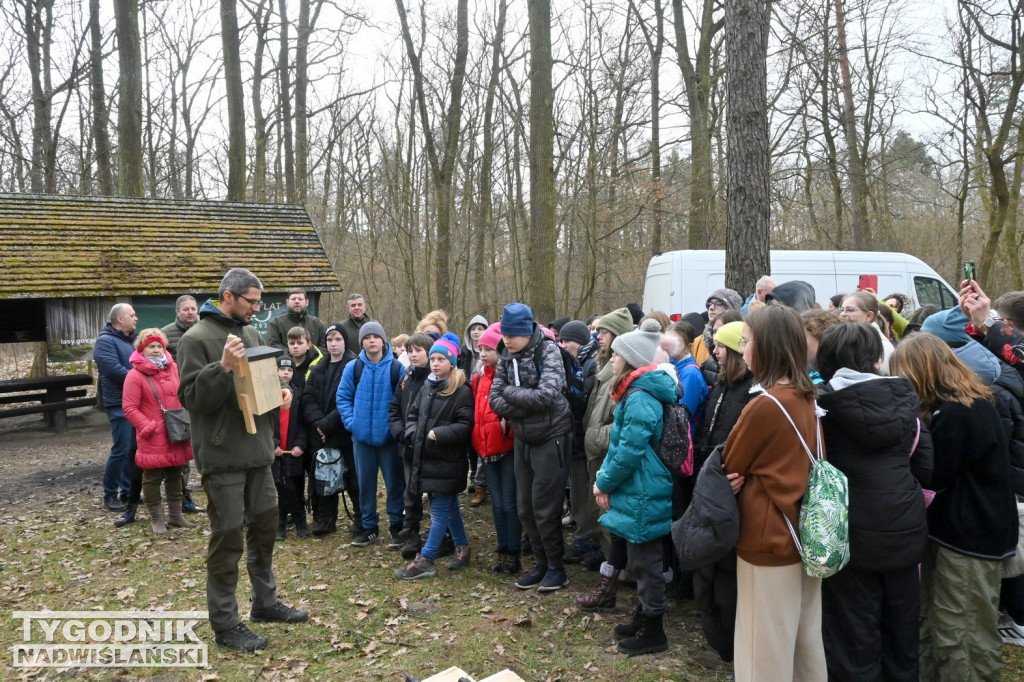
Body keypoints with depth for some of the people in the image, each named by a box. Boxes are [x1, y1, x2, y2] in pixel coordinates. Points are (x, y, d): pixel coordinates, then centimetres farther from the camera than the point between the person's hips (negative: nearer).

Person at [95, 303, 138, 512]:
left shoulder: (132, 340, 18)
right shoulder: (106, 341, -9)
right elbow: (115, 370, -20)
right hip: (120, 404, -8)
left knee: (135, 448, 11)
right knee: (121, 449, -7)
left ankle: (128, 491, 20)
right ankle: (110, 494, 6)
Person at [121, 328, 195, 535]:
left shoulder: (172, 368, 7)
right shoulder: (135, 375, -10)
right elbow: (129, 408, -11)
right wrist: (148, 427, -18)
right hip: (153, 437, -6)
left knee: (175, 474, 14)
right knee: (153, 477, 4)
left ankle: (175, 515, 26)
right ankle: (156, 519, 17)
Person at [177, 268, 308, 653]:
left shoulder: (251, 333, 10)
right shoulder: (197, 339, -12)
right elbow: (191, 398, -16)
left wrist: (278, 392, 0)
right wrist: (223, 368, -29)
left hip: (257, 451, 8)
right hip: (222, 456, -7)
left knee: (264, 526, 17)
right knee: (228, 539, 2)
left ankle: (265, 602, 34)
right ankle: (225, 624, 16)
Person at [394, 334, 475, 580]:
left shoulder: (462, 392, -11)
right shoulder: (426, 389, 13)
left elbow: (465, 426, -18)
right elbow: (413, 415, 19)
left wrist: (438, 434, -22)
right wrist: (413, 433, 1)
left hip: (447, 461, -8)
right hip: (426, 458, 8)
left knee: (440, 510, -1)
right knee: (449, 506, 18)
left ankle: (425, 561, 4)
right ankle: (462, 548, 32)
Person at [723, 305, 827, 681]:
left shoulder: (763, 406, -21)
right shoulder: (807, 399, 4)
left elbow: (728, 467, -8)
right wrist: (748, 475, -1)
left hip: (769, 540, -8)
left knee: (766, 651, 6)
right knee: (806, 641, 20)